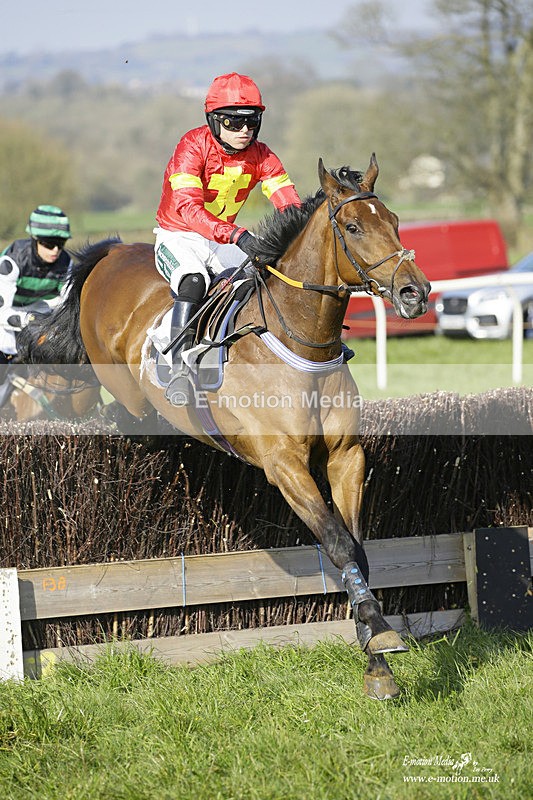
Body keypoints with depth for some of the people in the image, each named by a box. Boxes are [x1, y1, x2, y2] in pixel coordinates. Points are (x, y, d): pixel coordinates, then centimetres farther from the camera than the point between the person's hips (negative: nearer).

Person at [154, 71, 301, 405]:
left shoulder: (260, 155, -4)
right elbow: (187, 207, -36)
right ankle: (179, 368, -36)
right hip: (179, 237, -6)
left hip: (224, 240, 6)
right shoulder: (193, 146, -22)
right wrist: (236, 235, -49)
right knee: (194, 281, -35)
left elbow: (289, 203, -10)